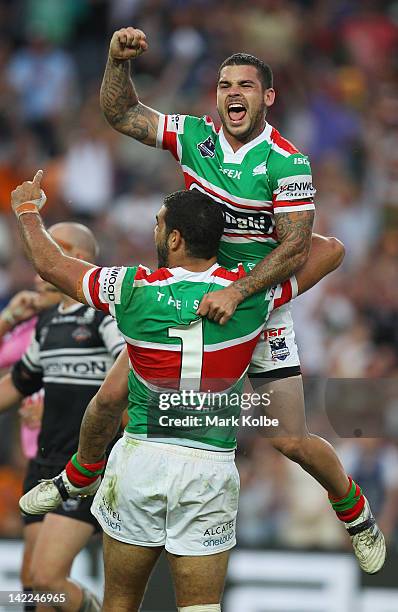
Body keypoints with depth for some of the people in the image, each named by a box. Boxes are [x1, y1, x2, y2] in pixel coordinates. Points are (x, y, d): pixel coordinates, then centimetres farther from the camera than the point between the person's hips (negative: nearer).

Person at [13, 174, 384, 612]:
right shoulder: (250, 291, -6)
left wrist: (27, 209, 25)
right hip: (211, 467, 0)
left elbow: (50, 264, 7)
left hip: (140, 460, 0)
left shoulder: (133, 290, -7)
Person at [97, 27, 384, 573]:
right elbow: (122, 115, -1)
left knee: (289, 440, -3)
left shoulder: (287, 162, -17)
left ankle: (354, 509, 24)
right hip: (187, 296, 4)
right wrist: (118, 61, -19)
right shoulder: (195, 136, -4)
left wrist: (237, 293, -32)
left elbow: (296, 246, -22)